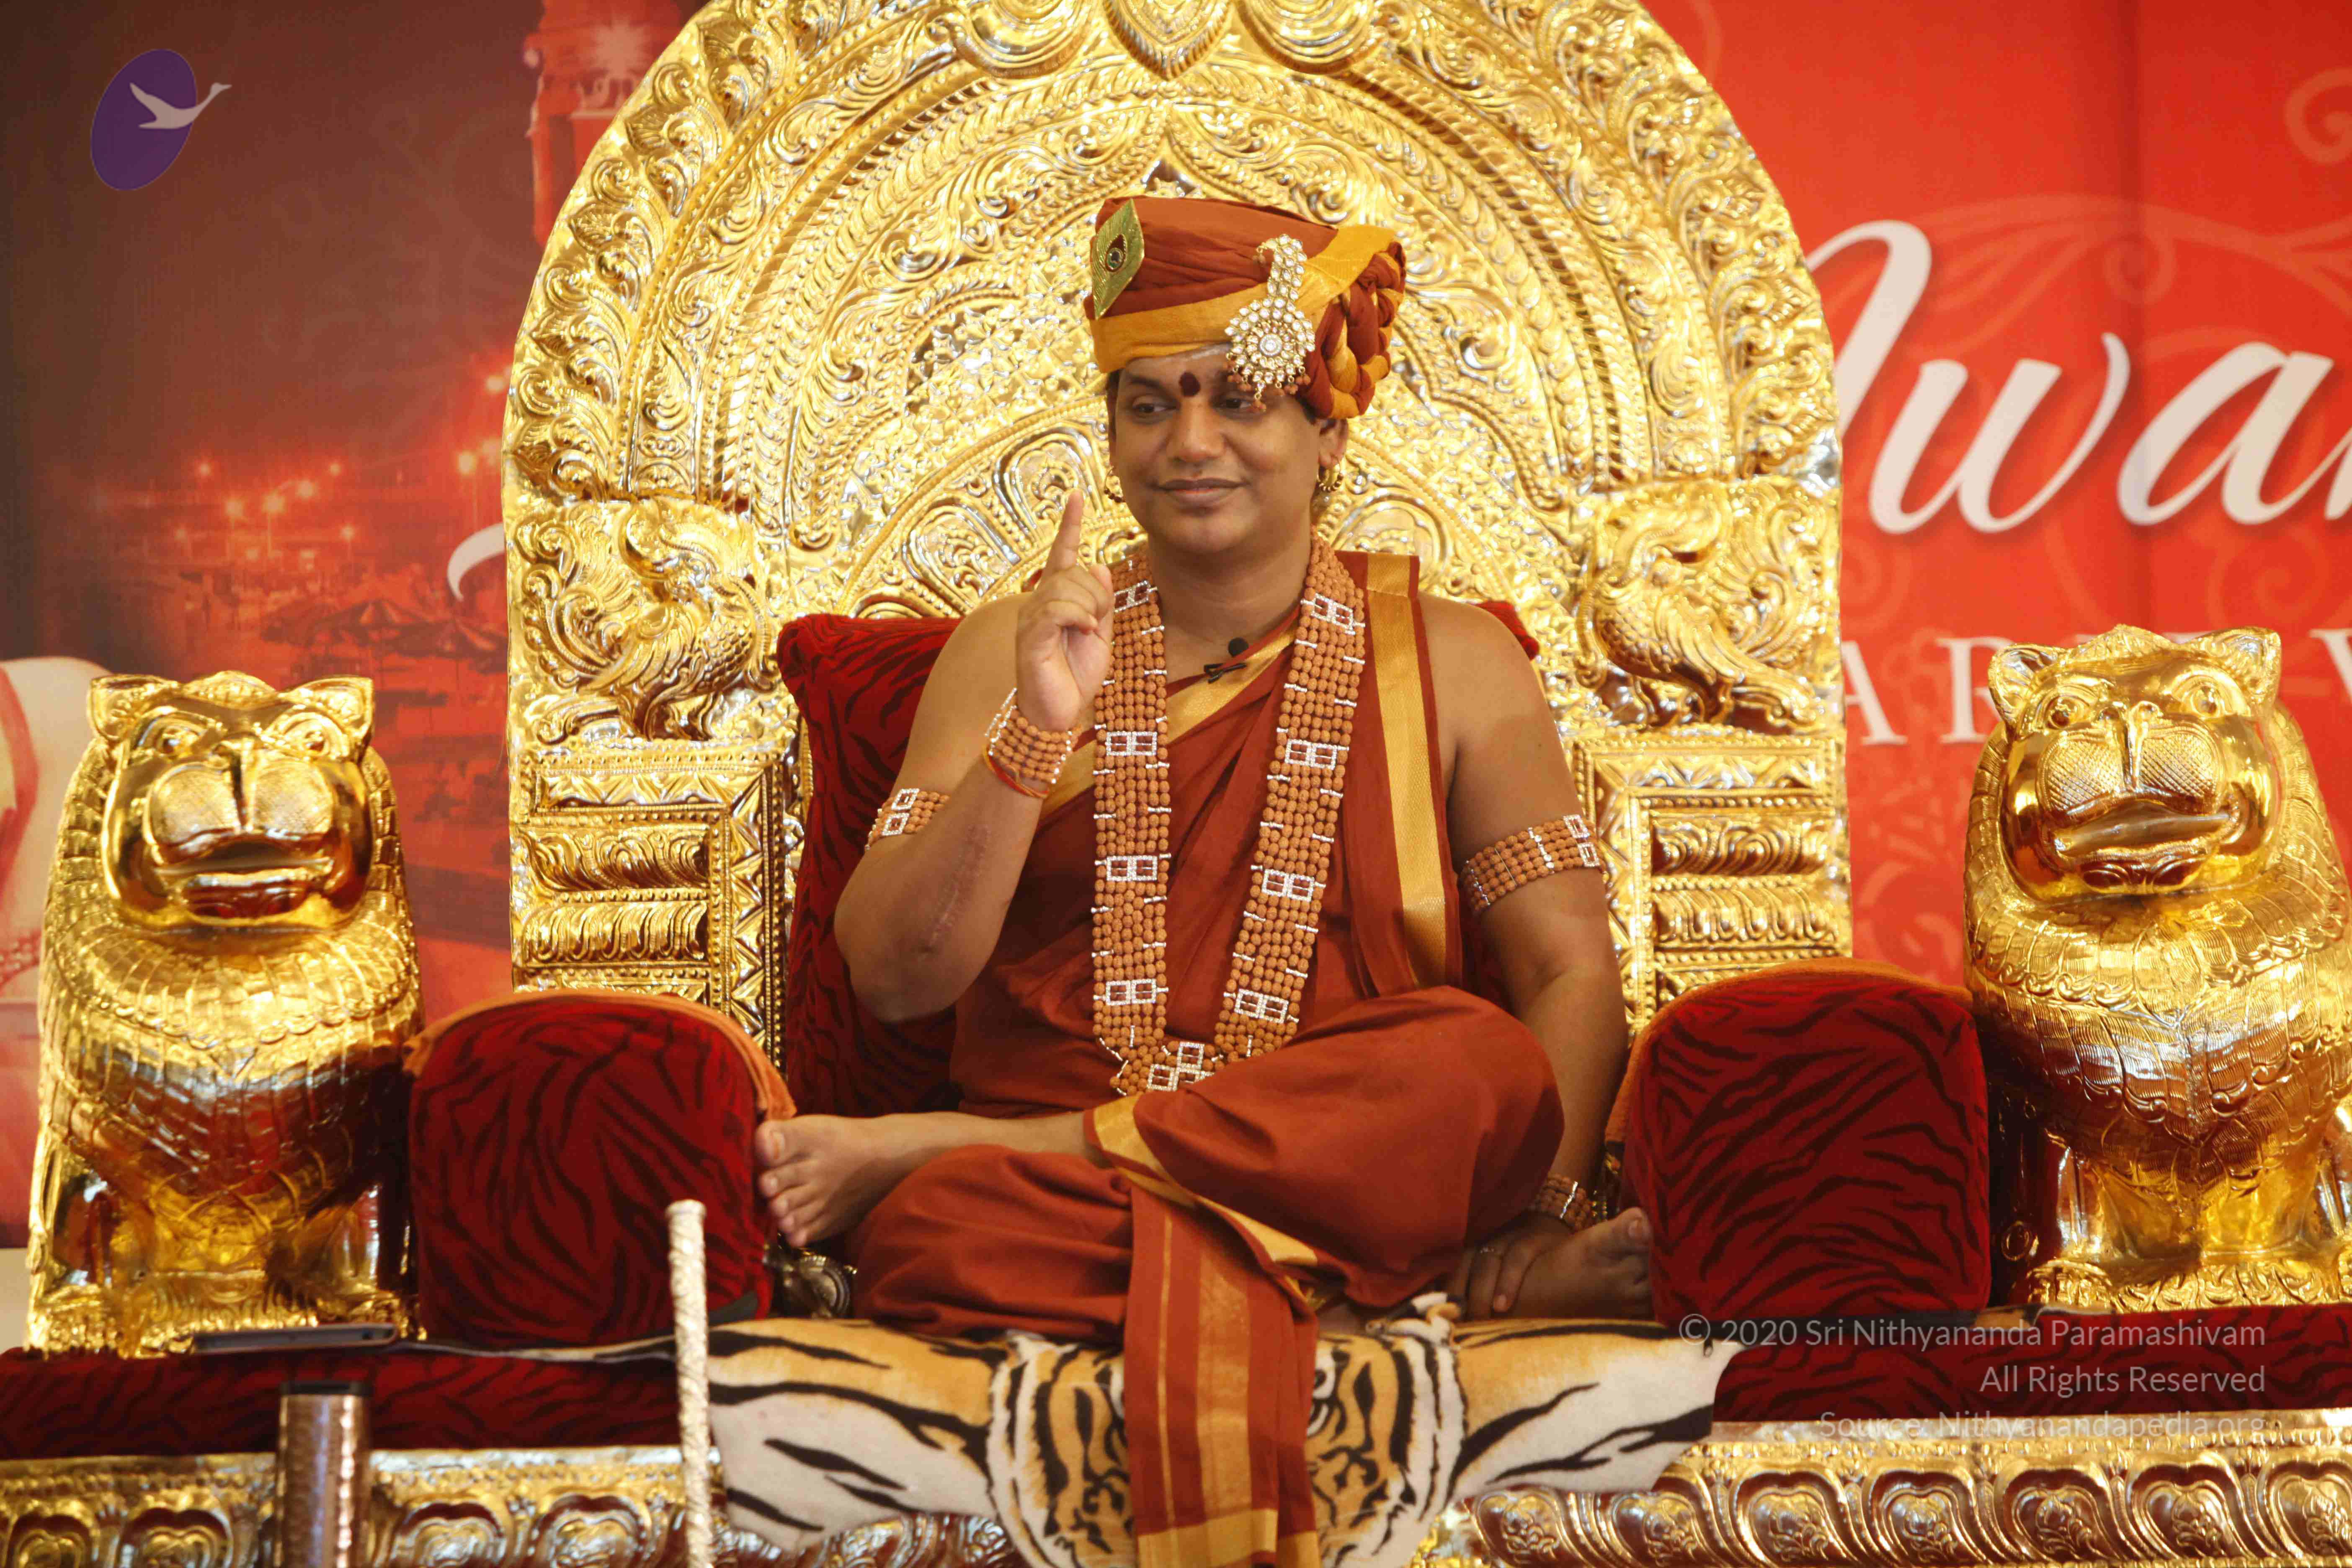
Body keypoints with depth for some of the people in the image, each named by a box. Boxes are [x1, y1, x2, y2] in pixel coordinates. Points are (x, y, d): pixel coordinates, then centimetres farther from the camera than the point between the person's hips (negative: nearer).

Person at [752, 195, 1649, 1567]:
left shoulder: (1450, 664, 12)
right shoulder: (1012, 654, 13)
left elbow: (1574, 975, 2)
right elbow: (896, 978, 2)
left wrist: (1545, 1198, -17)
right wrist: (1040, 731, -11)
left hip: (1359, 1164, 2)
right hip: (1043, 1182, -1)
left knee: (1487, 1071, -33)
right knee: (939, 1236, -35)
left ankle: (918, 1148, -18)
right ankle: (1464, 1277, -26)